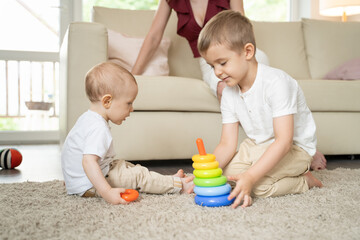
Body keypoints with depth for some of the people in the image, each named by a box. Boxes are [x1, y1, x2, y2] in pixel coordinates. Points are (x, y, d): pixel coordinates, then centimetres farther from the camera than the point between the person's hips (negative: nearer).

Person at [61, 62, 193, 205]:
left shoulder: (88, 118, 7)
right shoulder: (98, 128, -28)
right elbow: (88, 162, -39)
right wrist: (107, 192, -43)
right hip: (89, 186, -11)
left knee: (125, 166, 16)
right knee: (138, 175, -12)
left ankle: (168, 181, 15)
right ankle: (178, 185, -4)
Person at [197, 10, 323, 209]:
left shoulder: (276, 83, -28)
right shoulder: (229, 94, -6)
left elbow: (284, 141, -33)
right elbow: (227, 144, -8)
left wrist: (250, 177, -41)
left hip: (295, 147, -8)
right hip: (257, 146, 8)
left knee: (260, 185, -29)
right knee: (228, 173, -13)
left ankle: (304, 181, 0)